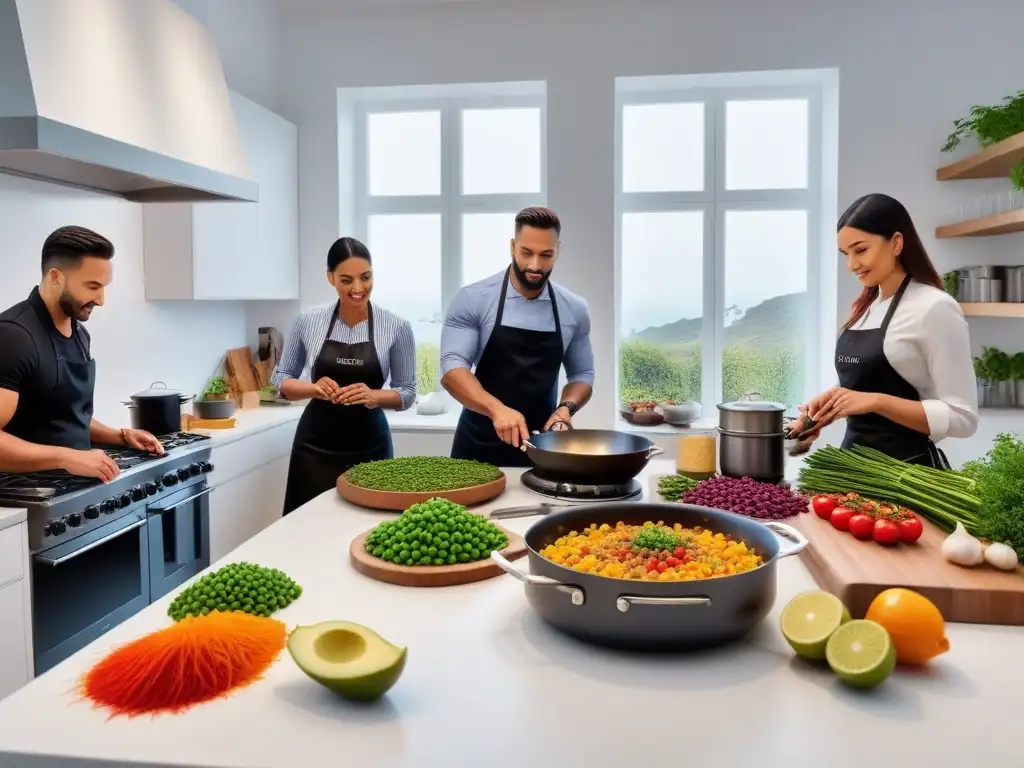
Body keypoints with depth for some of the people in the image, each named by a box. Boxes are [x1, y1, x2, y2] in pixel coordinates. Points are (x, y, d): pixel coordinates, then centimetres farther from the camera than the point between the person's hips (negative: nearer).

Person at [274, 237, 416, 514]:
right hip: (316, 445, 1)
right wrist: (313, 388, -13)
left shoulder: (396, 327, -6)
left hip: (369, 446, -1)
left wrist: (374, 396, -20)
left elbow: (407, 391, 1)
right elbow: (282, 378, 7)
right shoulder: (308, 320, -2)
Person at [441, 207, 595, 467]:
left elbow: (582, 374, 10)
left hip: (541, 444, 2)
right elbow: (452, 367, -17)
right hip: (479, 444, -2)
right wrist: (496, 409, -33)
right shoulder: (472, 300, -9)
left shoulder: (574, 310, 0)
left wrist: (566, 408, -10)